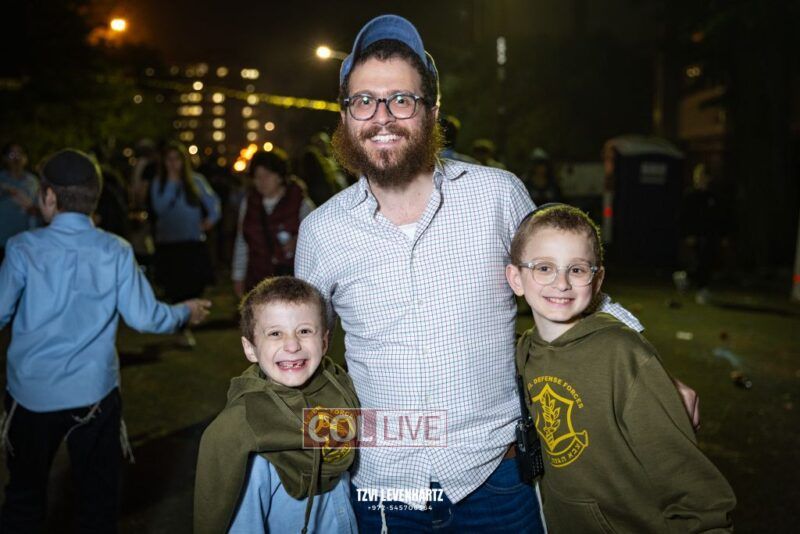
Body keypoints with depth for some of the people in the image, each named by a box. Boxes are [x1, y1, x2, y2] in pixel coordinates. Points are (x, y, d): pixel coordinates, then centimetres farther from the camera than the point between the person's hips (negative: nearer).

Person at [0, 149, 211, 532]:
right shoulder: (116, 251, -7)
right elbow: (144, 318, -8)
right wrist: (186, 312, 10)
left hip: (31, 392, 0)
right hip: (94, 392, 0)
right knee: (97, 494, 15)